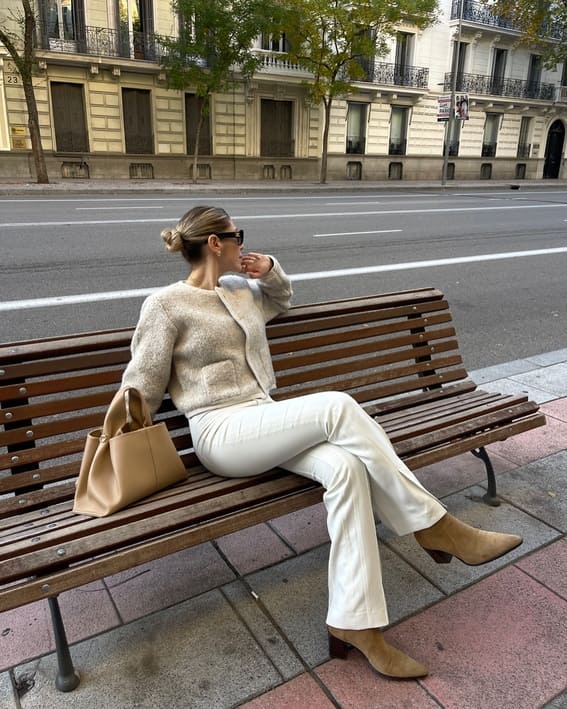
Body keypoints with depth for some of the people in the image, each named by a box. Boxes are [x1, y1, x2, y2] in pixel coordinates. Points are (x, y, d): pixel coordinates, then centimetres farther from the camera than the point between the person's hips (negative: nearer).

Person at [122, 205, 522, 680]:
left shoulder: (240, 291, 16)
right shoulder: (166, 305, -4)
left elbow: (282, 299, 37)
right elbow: (142, 387, 0)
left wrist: (270, 270, 15)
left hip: (266, 423, 7)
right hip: (222, 434, -7)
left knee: (345, 466, -25)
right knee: (337, 405, -30)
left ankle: (354, 623, -19)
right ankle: (431, 524, -18)